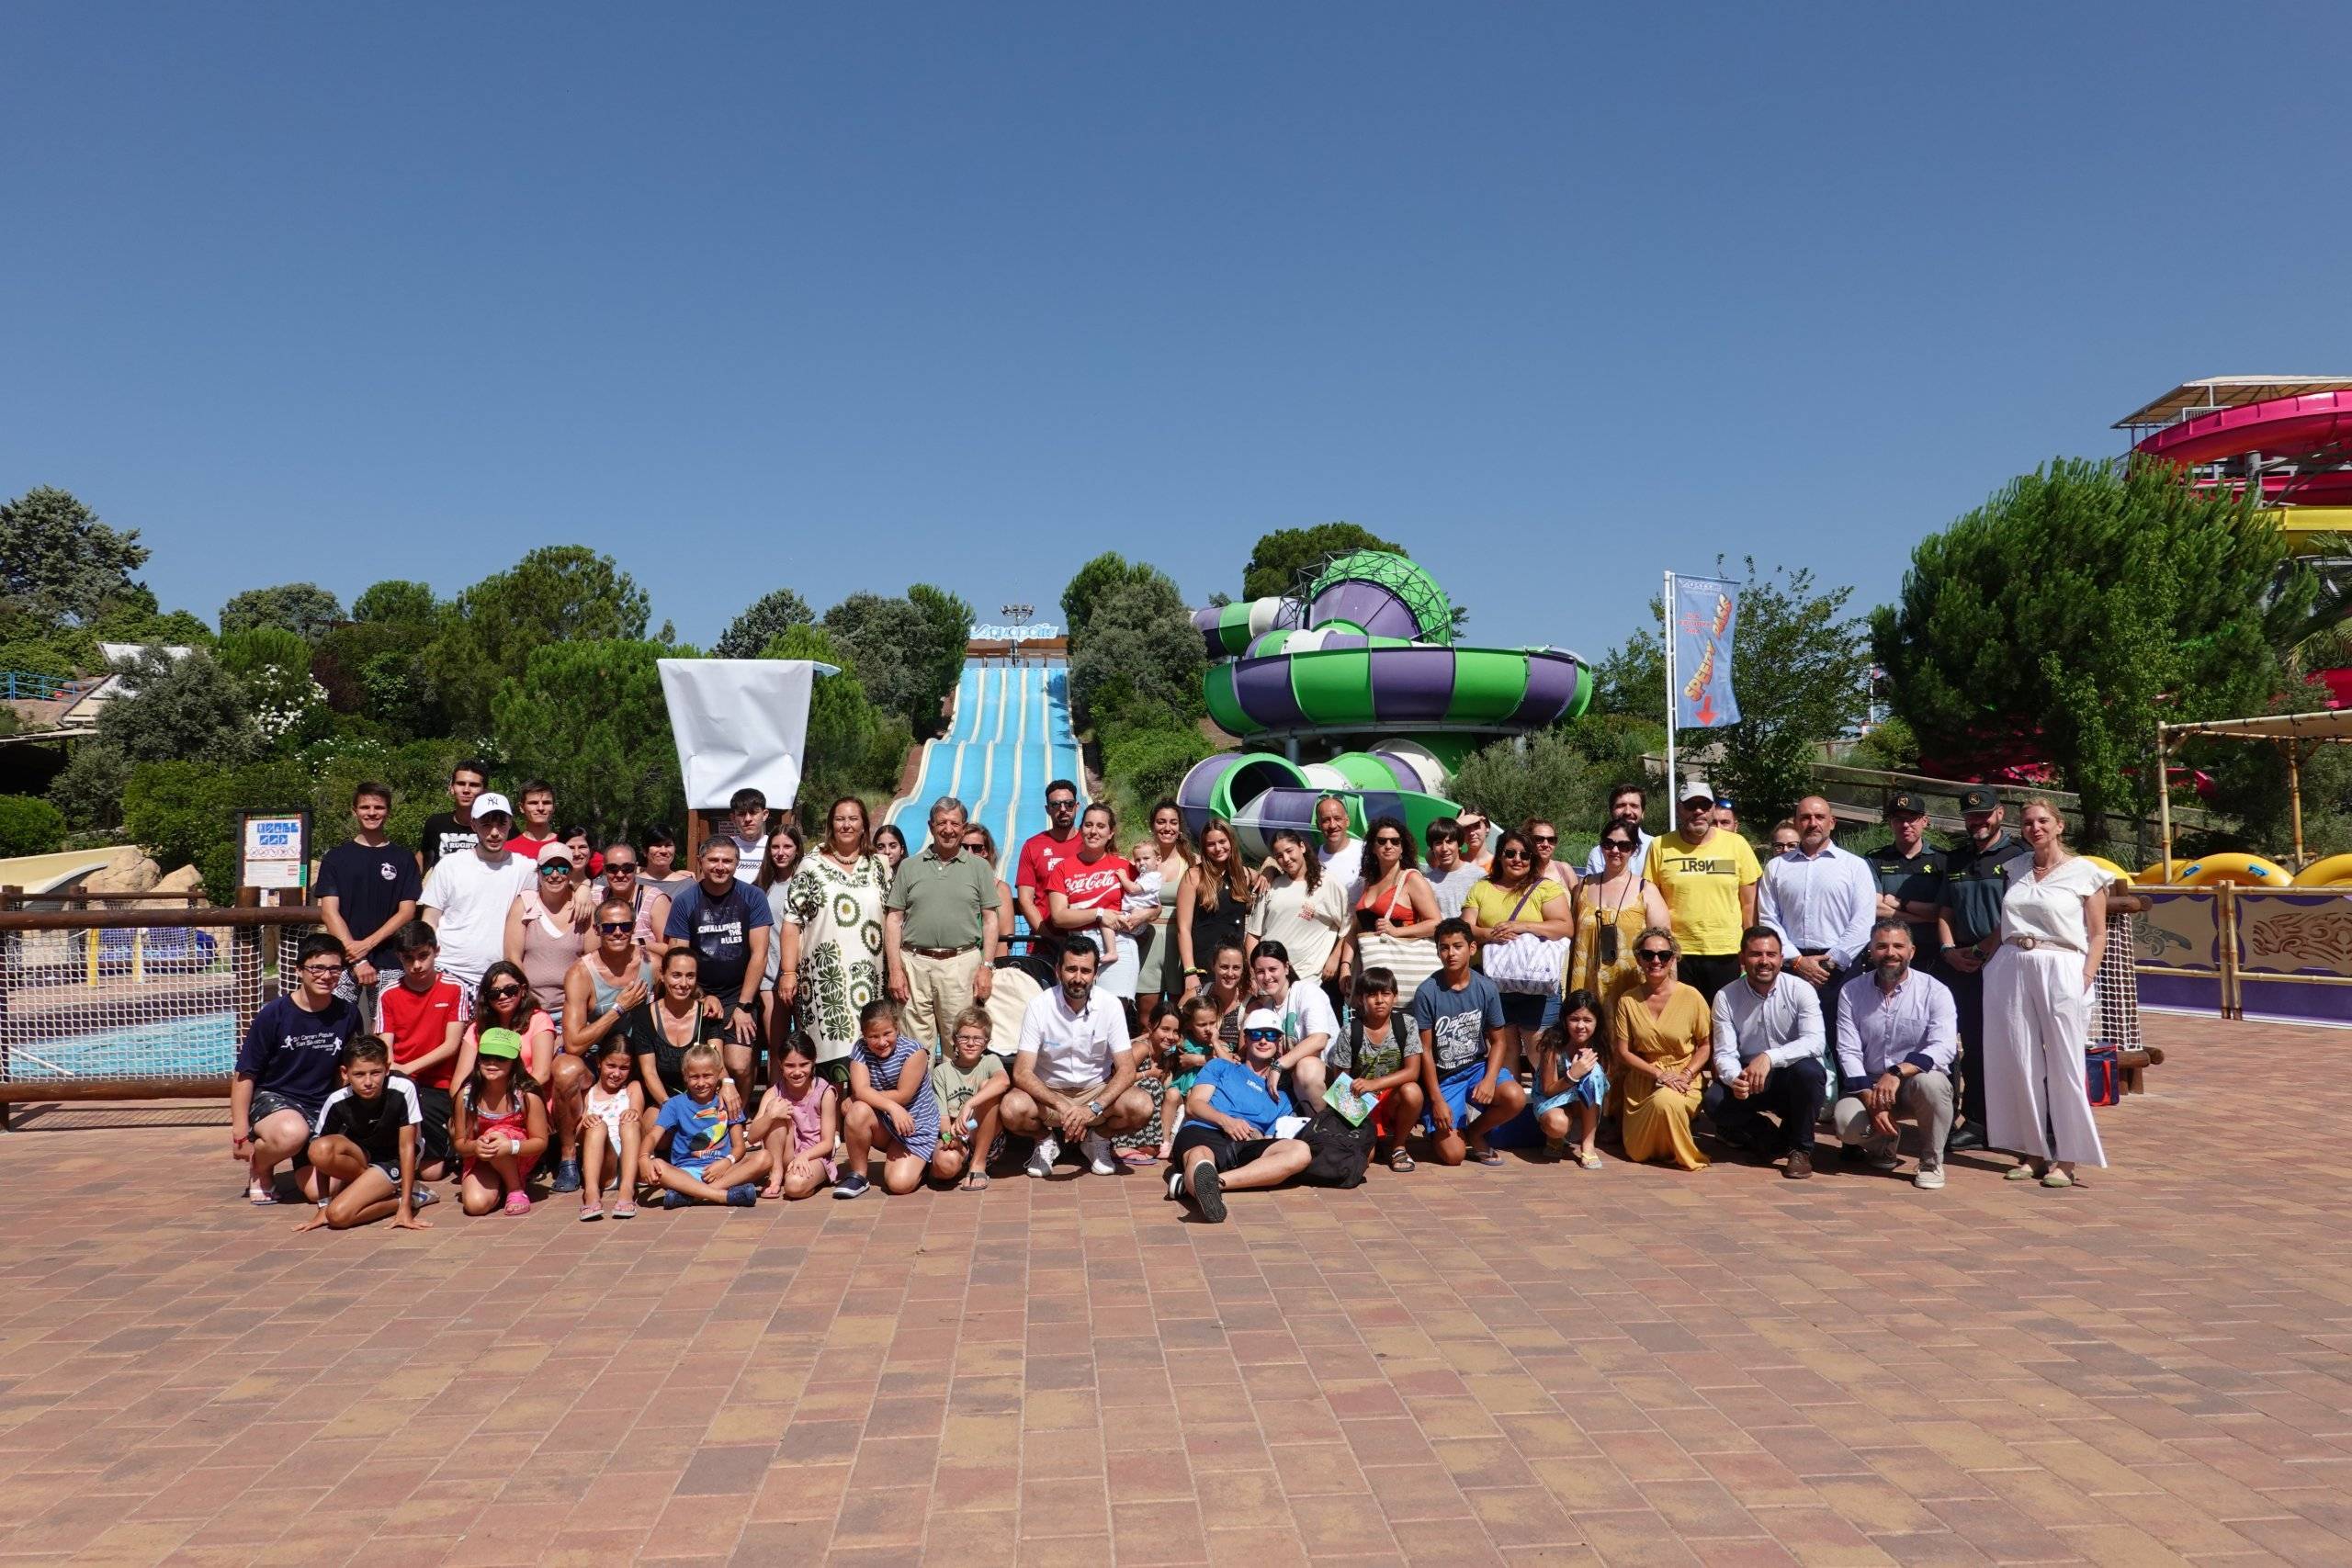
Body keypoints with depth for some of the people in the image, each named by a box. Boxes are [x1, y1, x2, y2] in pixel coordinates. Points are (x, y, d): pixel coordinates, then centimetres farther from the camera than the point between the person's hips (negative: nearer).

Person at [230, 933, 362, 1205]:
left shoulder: (348, 1015, -2)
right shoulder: (274, 1014, -11)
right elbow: (244, 1075, -7)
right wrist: (241, 1134, -10)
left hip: (322, 1106, 3)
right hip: (271, 1097, -3)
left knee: (320, 1191, -14)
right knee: (294, 1133, -39)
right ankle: (259, 1166, -4)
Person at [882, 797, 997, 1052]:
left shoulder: (980, 867, 9)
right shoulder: (909, 866, 10)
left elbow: (991, 920, 7)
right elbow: (893, 919, 8)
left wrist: (986, 967, -3)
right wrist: (895, 969, -1)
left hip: (962, 964, -1)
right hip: (915, 964, 1)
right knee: (916, 1044, 2)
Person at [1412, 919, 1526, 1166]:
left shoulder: (1486, 988, -5)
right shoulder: (1427, 992, -13)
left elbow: (1498, 1040, 2)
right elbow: (1425, 1050, -10)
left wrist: (1489, 1079, -16)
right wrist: (1437, 1099, -15)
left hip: (1477, 1066, 3)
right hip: (1442, 1077, -3)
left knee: (1516, 1097, -28)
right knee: (1452, 1155, -16)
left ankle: (1475, 1132, 3)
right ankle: (1439, 1130, 22)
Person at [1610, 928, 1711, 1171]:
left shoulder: (1691, 996, -7)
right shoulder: (1628, 1000, -2)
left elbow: (1705, 1044, 0)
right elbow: (1623, 1051, -1)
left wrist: (1686, 1075, -15)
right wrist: (1659, 1073, -13)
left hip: (1684, 1080, -2)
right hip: (1641, 1080, 2)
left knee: (1665, 1101, -37)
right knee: (1637, 1154, -9)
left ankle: (1684, 1155, -4)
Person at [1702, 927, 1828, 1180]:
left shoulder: (1801, 991, -10)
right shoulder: (1726, 997, -5)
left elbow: (1814, 1042, -25)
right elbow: (1724, 1053, -9)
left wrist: (1769, 1057, -40)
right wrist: (1735, 1079, -33)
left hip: (1793, 1082, -1)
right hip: (1748, 1083, 1)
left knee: (1807, 1070, -35)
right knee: (1714, 1101, -28)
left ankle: (1800, 1149, -11)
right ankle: (1774, 1141, -4)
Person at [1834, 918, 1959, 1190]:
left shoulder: (1935, 991, -7)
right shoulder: (1853, 991, -1)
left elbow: (1943, 1048, -22)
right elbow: (1848, 1052, -7)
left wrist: (1897, 1072, -37)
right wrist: (1872, 1102, -20)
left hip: (1916, 1080, -2)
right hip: (1867, 1085, 2)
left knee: (1930, 1082, -37)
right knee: (1847, 1123, -28)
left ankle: (1932, 1160, -10)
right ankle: (1881, 1143, 13)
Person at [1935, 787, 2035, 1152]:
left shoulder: (2020, 856, -1)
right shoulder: (1955, 860, 18)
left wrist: (1982, 950, -14)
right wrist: (1949, 950, 0)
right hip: (1961, 966, 5)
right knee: (1972, 1046, 8)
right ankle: (1975, 1122, 14)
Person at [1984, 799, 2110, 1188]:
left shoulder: (2084, 872, 3)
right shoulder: (2015, 869, 14)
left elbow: (2098, 934, 2)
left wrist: (2086, 979, -9)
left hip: (2061, 971, -4)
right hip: (2011, 970, 4)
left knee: (2063, 1066, -2)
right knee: (2019, 1064, 4)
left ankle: (2066, 1158, 6)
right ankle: (2032, 1151, 14)